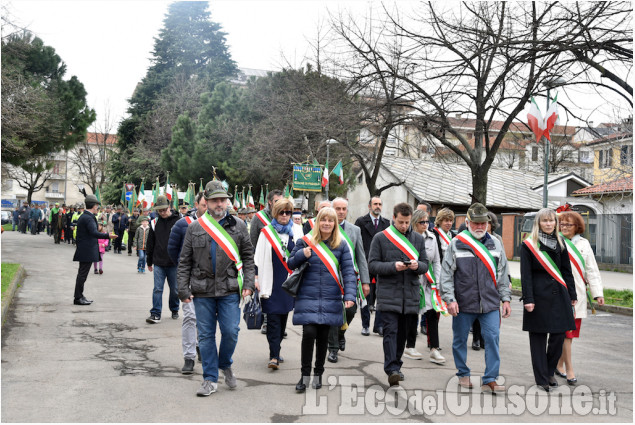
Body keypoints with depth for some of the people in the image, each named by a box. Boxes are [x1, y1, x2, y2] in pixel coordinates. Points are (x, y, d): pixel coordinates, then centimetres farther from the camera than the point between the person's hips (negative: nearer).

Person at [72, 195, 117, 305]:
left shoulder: (84, 216, 14)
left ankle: (80, 296, 23)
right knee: (82, 274, -5)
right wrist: (107, 236, -35)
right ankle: (78, 298, 0)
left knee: (82, 274, 15)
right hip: (87, 251, -11)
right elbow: (94, 233, -30)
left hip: (84, 250, 11)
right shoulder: (88, 218, -18)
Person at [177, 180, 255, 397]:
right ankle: (210, 379, 16)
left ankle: (225, 364, 26)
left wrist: (248, 284, -1)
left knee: (230, 331, -3)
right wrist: (184, 289, 1)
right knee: (206, 335, 6)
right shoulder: (194, 228, 6)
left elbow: (248, 257, 8)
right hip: (202, 291, 1)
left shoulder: (238, 225, 6)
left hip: (229, 290, -1)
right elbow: (184, 261, 7)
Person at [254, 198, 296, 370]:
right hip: (271, 282, -4)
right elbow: (258, 257, -1)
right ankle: (274, 356, -8)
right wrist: (256, 278, -7)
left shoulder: (295, 232, 9)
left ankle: (275, 352, 22)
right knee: (273, 318, -8)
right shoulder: (266, 232, -1)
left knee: (283, 317, 10)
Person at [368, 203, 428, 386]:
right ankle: (392, 370, -14)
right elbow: (372, 265, -3)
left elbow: (425, 265, 13)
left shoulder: (418, 239, 12)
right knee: (391, 331, -12)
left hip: (410, 294, 4)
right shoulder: (380, 238, 1)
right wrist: (393, 266, -17)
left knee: (402, 332, 10)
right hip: (388, 294, -4)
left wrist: (417, 266, -11)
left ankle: (396, 366, 24)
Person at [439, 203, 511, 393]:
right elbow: (446, 274, -4)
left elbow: (502, 274, 13)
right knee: (460, 339, 10)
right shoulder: (456, 244, -2)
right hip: (463, 303, -2)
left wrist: (506, 299, 8)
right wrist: (450, 299, -10)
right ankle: (463, 374, 28)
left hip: (490, 303, 2)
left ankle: (490, 379, 5)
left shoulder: (495, 244, 8)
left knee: (492, 338, -4)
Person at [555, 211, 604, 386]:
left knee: (571, 332, 9)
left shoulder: (584, 244, 11)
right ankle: (569, 370, -1)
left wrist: (598, 293, 4)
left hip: (578, 294, 4)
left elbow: (591, 270, 11)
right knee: (566, 332, -6)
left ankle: (559, 365, 22)